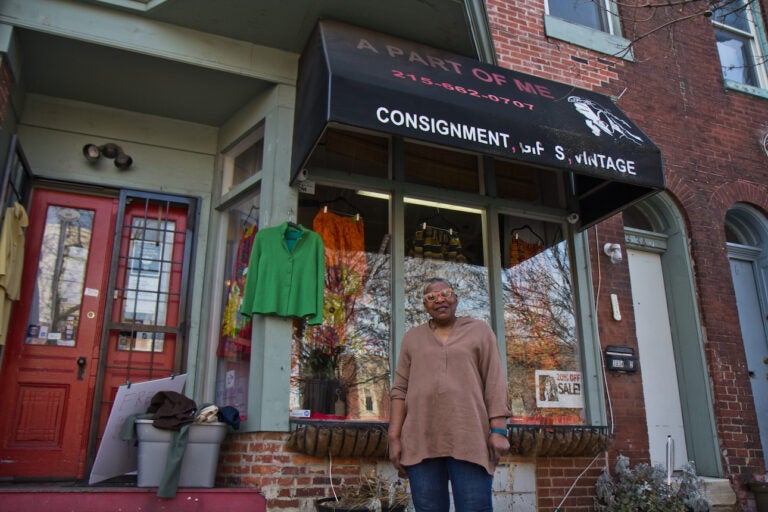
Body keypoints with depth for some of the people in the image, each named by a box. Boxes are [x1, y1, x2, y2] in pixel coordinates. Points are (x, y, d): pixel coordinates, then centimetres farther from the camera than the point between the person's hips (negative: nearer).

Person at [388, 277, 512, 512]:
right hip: (421, 441, 2)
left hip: (469, 437, -2)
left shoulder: (479, 330, 12)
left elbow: (494, 382, 4)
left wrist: (499, 429, -7)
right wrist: (394, 437, 2)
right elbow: (400, 389, 11)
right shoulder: (412, 337, 17)